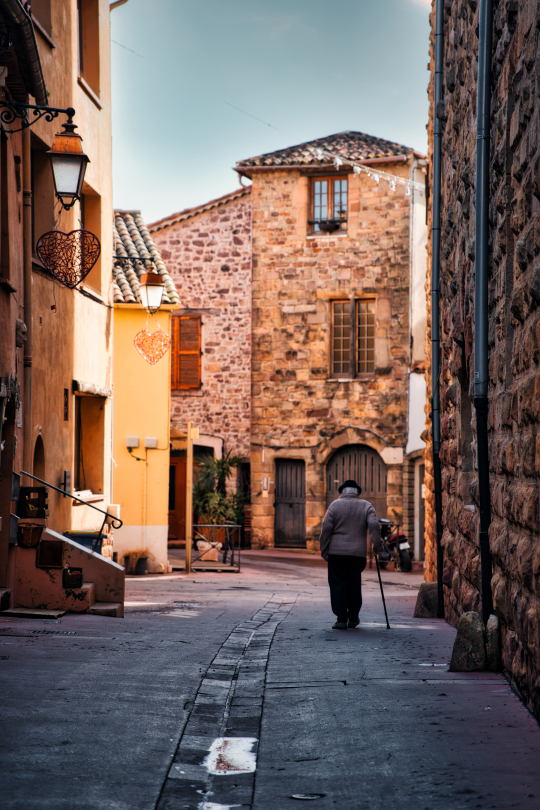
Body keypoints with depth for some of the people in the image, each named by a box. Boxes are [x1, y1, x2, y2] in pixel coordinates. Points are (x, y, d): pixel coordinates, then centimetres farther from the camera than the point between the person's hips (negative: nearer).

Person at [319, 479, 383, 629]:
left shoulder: (335, 505, 3)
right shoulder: (366, 506, 7)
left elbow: (326, 528, -3)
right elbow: (374, 525, -7)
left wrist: (324, 550, 3)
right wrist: (377, 546, -4)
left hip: (337, 552, -2)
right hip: (358, 553, 2)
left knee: (338, 585, 1)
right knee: (354, 585, 14)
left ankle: (342, 619, -4)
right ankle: (353, 618, 20)